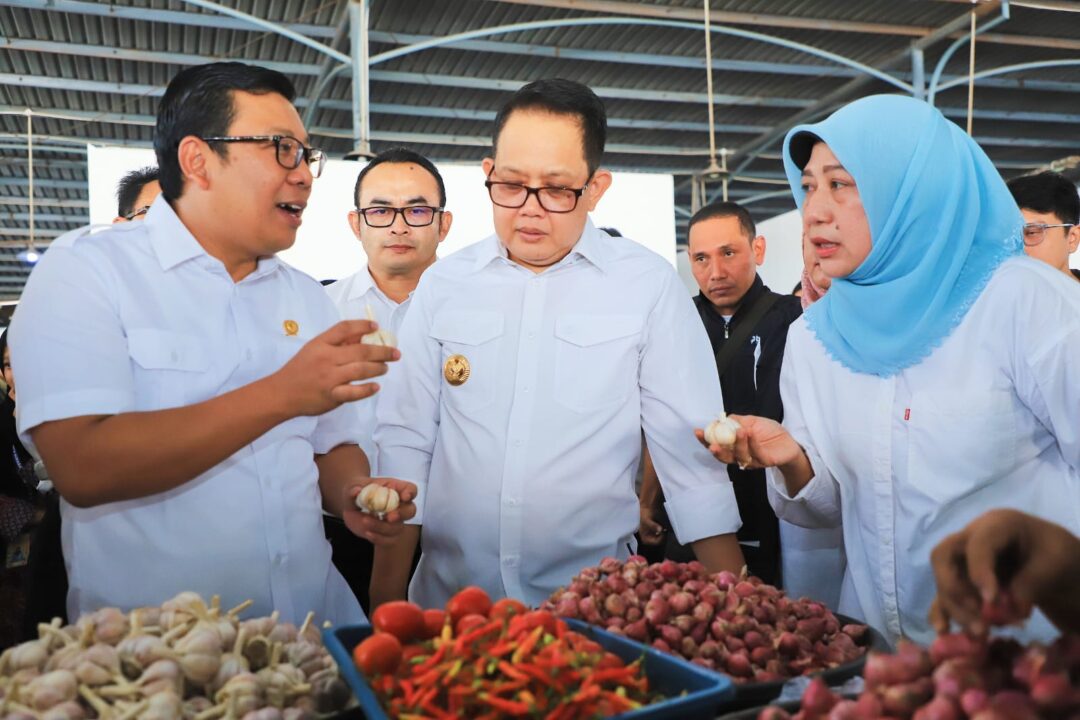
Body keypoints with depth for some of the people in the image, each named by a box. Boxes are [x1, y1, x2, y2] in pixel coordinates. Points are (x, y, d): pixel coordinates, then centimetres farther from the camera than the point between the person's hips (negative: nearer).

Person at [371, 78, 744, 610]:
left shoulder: (650, 286, -5)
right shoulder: (441, 284, 2)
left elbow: (690, 454, -3)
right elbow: (405, 442, 3)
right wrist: (386, 602, 1)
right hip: (449, 598, 2)